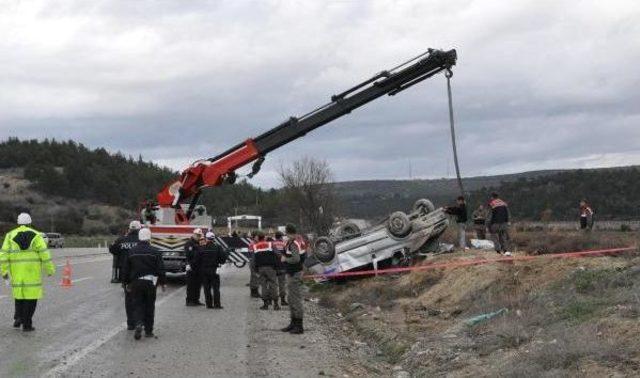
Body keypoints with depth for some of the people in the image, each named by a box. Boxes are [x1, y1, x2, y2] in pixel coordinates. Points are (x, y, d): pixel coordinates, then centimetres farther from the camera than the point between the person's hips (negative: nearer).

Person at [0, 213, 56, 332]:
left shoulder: (10, 235, 2)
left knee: (19, 293, 22)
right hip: (32, 272, -2)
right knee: (30, 296, 3)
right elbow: (45, 254, -9)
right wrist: (50, 269, -2)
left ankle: (18, 317, 8)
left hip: (16, 272, 2)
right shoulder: (36, 236, -3)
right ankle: (27, 324, 0)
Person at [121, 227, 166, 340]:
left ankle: (138, 324, -18)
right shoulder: (155, 252, -7)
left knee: (137, 305, 7)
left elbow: (125, 269, 6)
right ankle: (148, 331, 12)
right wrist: (162, 283, 5)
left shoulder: (131, 252, 1)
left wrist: (126, 283, 16)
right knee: (149, 307, 8)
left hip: (135, 283, 1)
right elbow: (160, 269, -5)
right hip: (150, 283, -1)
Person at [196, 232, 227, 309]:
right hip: (214, 270, -1)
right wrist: (220, 262, 13)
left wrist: (200, 268, 13)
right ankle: (217, 304, -2)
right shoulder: (218, 248, -6)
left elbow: (197, 260, -1)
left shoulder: (202, 249, -3)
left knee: (207, 288, 8)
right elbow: (224, 257, -6)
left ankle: (209, 304, 8)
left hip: (204, 271, 1)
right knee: (216, 288, 3)